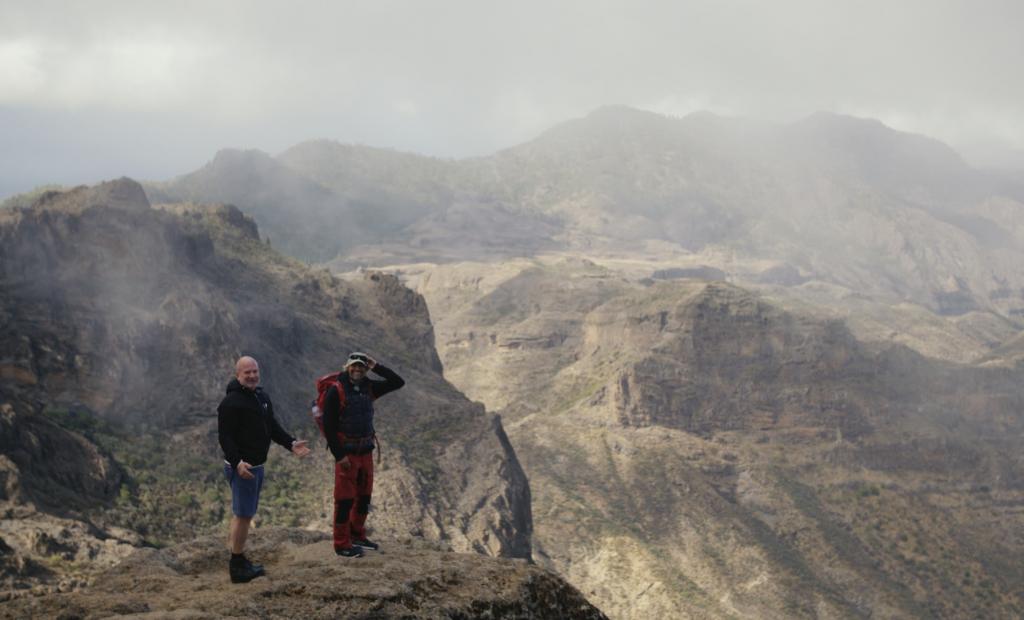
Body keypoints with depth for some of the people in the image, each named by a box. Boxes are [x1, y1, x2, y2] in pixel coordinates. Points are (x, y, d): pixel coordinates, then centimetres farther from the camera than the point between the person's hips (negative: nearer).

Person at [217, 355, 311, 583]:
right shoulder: (231, 402, -17)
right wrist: (237, 462, -31)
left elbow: (273, 427, 19)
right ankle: (237, 567, 2)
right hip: (241, 467, -9)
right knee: (243, 515, -6)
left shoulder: (261, 397, 12)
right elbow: (225, 437, -20)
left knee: (243, 514, 16)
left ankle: (239, 561, 25)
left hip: (256, 466, 9)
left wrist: (290, 443, 6)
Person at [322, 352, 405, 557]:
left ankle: (357, 535, 30)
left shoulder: (369, 387, 5)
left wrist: (376, 367, -4)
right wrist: (339, 455, -17)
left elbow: (398, 382, 4)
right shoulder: (336, 390, -13)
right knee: (345, 499, -3)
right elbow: (329, 426, -14)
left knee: (364, 497, 15)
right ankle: (342, 544, 5)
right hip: (346, 454, -6)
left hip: (366, 452, 7)